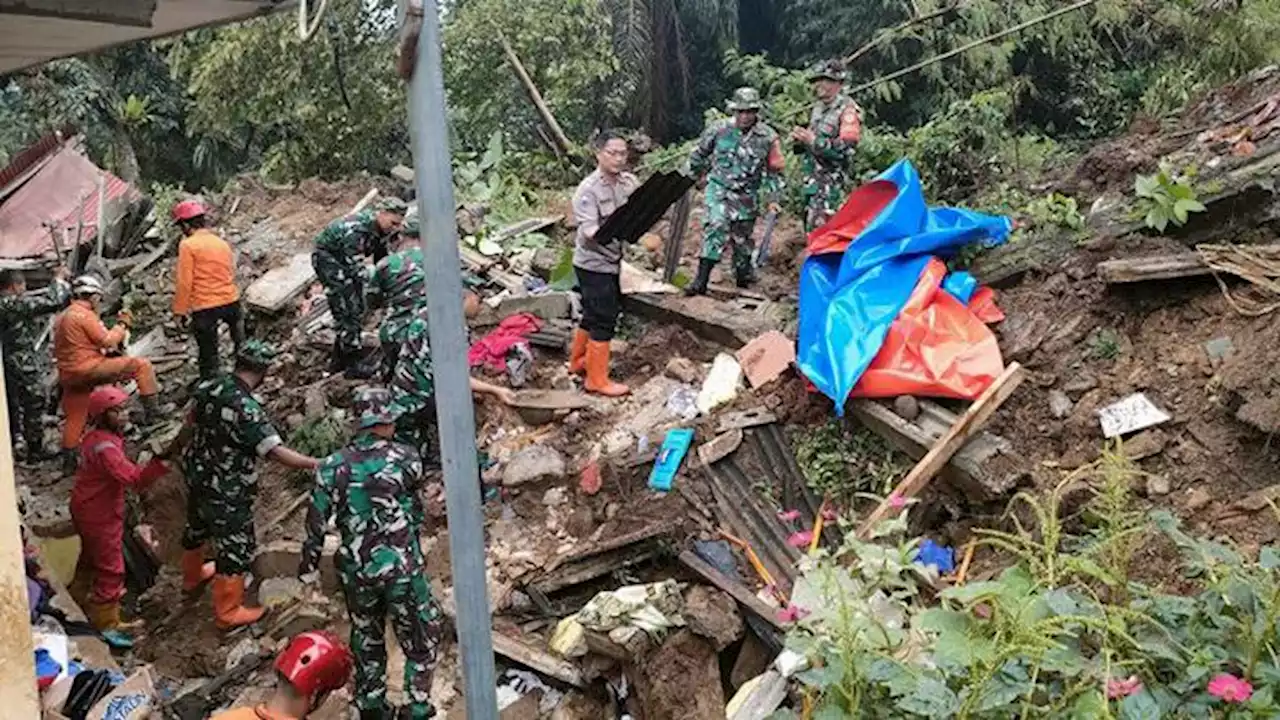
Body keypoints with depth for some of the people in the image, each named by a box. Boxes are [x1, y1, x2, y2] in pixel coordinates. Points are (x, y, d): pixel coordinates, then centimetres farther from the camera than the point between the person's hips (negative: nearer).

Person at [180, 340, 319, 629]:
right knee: (236, 548, 8)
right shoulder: (246, 408, -32)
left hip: (196, 474, 9)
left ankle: (192, 575, 57)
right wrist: (317, 464, -32)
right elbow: (275, 451, -35)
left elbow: (190, 422, 11)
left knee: (197, 526, 31)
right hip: (226, 491, -8)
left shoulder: (208, 386, -8)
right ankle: (228, 613, 20)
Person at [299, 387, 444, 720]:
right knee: (421, 638, 15)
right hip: (402, 567, -3)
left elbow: (316, 525, -1)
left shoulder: (331, 468, -7)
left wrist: (309, 566, 13)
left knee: (367, 639, 22)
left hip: (356, 570, 3)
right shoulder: (405, 458, -14)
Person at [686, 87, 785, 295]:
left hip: (747, 196, 2)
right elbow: (698, 154, 9)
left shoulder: (767, 137, -7)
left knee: (742, 236, 11)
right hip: (719, 189, -2)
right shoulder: (719, 130, -9)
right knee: (717, 227, -20)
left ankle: (744, 274, 36)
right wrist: (698, 175, 21)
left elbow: (774, 171, 4)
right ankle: (701, 280, -22)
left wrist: (772, 199, 0)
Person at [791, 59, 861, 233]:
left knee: (818, 228, -16)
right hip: (812, 178, 9)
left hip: (830, 181, -9)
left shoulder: (847, 110, -13)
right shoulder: (818, 108, 14)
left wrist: (813, 140, -25)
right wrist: (800, 140, 4)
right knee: (810, 227, 14)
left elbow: (846, 148, -22)